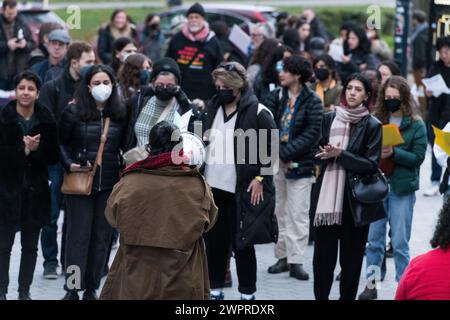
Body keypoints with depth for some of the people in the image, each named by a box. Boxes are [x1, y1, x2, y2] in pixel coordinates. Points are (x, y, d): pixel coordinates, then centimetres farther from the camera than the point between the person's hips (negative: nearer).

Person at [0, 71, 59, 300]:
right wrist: (24, 150, -19)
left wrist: (36, 149, -15)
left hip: (36, 191, 2)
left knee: (30, 244, 8)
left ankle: (25, 290, 17)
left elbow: (53, 156, 2)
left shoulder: (46, 120, 1)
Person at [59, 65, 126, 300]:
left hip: (110, 184, 3)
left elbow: (125, 147, 12)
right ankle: (72, 289, 3)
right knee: (78, 236, -2)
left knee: (102, 237, 6)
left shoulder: (120, 114, 5)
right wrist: (69, 164, -12)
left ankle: (91, 288, 14)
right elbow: (61, 142, 2)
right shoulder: (74, 111, -2)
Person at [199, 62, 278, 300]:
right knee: (214, 242, 13)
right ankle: (214, 289, 23)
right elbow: (201, 141, 19)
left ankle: (247, 293, 11)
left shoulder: (258, 113, -10)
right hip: (212, 188, 6)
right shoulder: (212, 108, 10)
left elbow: (271, 148, -7)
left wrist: (260, 178, -9)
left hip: (242, 191, -6)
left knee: (242, 244, 1)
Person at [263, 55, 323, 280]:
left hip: (299, 164, -4)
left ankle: (296, 261, -2)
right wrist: (276, 152, -14)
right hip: (276, 163, 4)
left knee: (298, 215, -4)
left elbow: (312, 134, -11)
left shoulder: (312, 101, -5)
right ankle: (283, 257, 17)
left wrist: (286, 153, -15)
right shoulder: (275, 97, 6)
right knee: (281, 212, 10)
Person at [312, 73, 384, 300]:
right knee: (323, 254, 3)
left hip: (355, 200, -2)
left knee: (351, 257, 5)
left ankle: (347, 296, 15)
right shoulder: (329, 119, 7)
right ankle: (320, 296, 14)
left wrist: (340, 154, -15)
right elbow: (318, 152, 13)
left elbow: (372, 165, -8)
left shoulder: (372, 126, -2)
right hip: (328, 195, 2)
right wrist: (326, 155, -10)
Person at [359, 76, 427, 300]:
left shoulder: (416, 125, -2)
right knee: (373, 238, 7)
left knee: (400, 243, 1)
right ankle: (371, 285, 16)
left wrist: (393, 153, -19)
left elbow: (418, 157, -7)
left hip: (402, 189, -3)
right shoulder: (376, 121, 5)